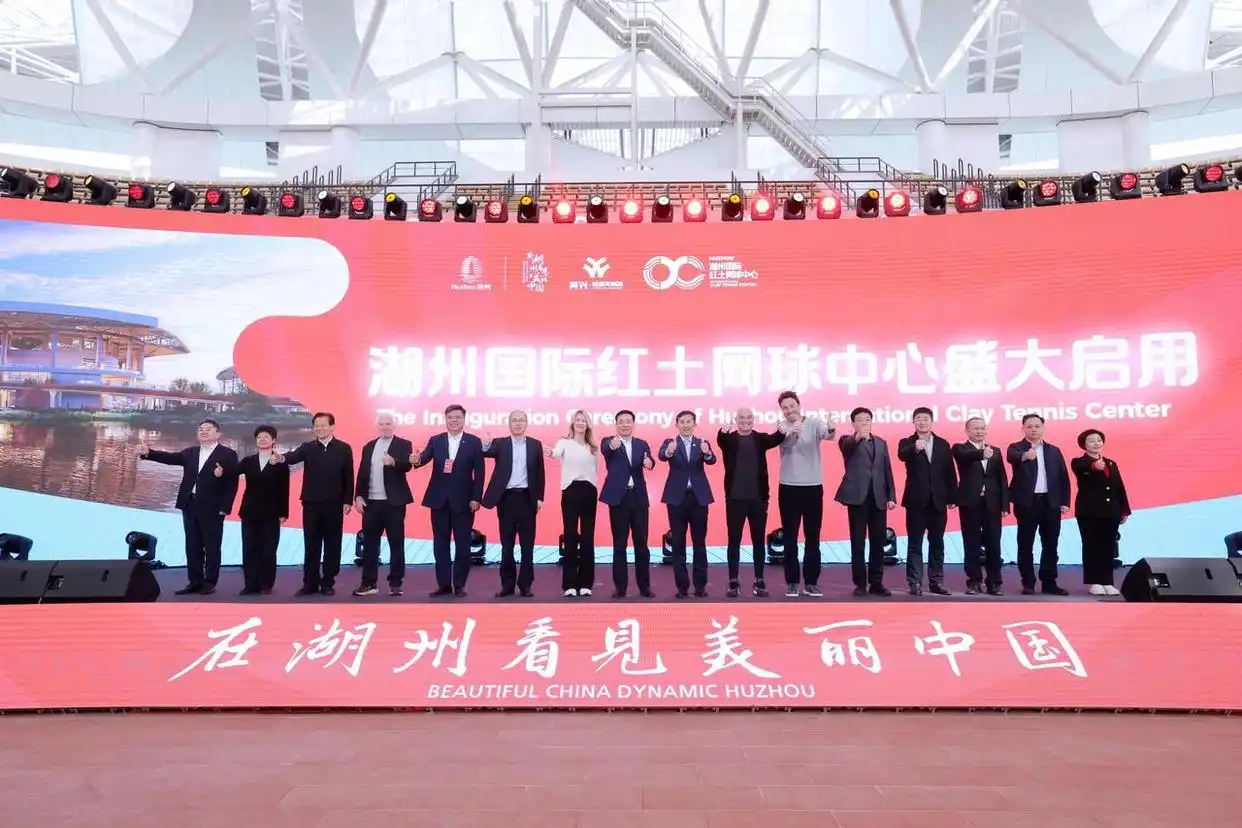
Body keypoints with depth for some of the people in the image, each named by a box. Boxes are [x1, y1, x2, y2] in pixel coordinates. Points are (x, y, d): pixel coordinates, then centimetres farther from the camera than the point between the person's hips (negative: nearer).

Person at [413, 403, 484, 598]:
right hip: (439, 499, 2)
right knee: (440, 544, 7)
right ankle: (443, 584, 16)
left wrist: (476, 498, -8)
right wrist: (417, 460, -34)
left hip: (463, 500, -2)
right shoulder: (435, 441, 7)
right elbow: (424, 458, -10)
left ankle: (459, 585, 14)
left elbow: (479, 472, -2)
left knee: (462, 544, 4)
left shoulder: (474, 442, 1)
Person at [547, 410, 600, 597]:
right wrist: (551, 453, -46)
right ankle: (570, 584, 3)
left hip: (589, 491, 4)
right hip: (571, 490, -3)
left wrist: (594, 487, 7)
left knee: (587, 536, 5)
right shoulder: (565, 442, -1)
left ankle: (586, 583, 11)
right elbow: (557, 452, -24)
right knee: (570, 536, -2)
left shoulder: (593, 447, 13)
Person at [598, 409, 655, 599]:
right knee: (619, 544, 4)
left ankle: (644, 585, 15)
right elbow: (605, 450, -23)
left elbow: (649, 461, -6)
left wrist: (649, 463, -30)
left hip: (639, 497, 2)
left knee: (641, 543, 6)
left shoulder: (642, 444, 10)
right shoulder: (608, 442, 1)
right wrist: (612, 446, -46)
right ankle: (620, 586, 11)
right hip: (619, 497, -2)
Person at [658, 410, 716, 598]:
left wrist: (707, 453, -36)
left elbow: (712, 461, -12)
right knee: (678, 543, 3)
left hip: (698, 497, 1)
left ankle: (700, 585, 11)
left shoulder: (702, 443, 7)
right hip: (677, 497, -1)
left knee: (699, 542, 5)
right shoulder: (670, 442, 4)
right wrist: (669, 451, -42)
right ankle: (682, 585, 10)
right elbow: (662, 455, -18)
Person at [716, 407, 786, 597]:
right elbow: (720, 440, -21)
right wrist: (724, 431, -44)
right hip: (735, 497, -1)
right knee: (734, 541, 4)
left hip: (758, 497, 1)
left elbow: (774, 440, -15)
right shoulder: (728, 439, 1)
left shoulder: (760, 438, 5)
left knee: (759, 541, 8)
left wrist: (782, 431, -38)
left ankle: (759, 582, 16)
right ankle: (733, 582, 11)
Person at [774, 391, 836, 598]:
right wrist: (792, 432, -47)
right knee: (790, 538, 4)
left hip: (813, 487, 1)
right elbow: (784, 443, -24)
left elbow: (827, 435, -22)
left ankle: (811, 581, 14)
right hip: (789, 488, 0)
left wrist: (831, 430, -46)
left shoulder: (814, 423, -1)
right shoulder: (782, 428, -2)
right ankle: (792, 582, 11)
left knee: (813, 537, 7)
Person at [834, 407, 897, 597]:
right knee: (858, 542, 0)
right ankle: (860, 583, 6)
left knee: (878, 541, 5)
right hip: (857, 496, -4)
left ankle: (876, 583, 14)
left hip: (878, 497, 4)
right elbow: (846, 445, -23)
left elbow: (887, 471, 15)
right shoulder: (848, 441, 3)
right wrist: (858, 437, -45)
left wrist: (891, 496, 6)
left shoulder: (881, 443, 17)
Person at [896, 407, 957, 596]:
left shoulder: (943, 444, 8)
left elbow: (950, 472, 7)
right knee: (915, 544, 1)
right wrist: (915, 448, -46)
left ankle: (936, 581, 17)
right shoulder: (906, 443, -1)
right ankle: (915, 583, 4)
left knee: (937, 543, 10)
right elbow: (902, 456, -25)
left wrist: (952, 498, 4)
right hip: (916, 501, -3)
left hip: (938, 501, 3)